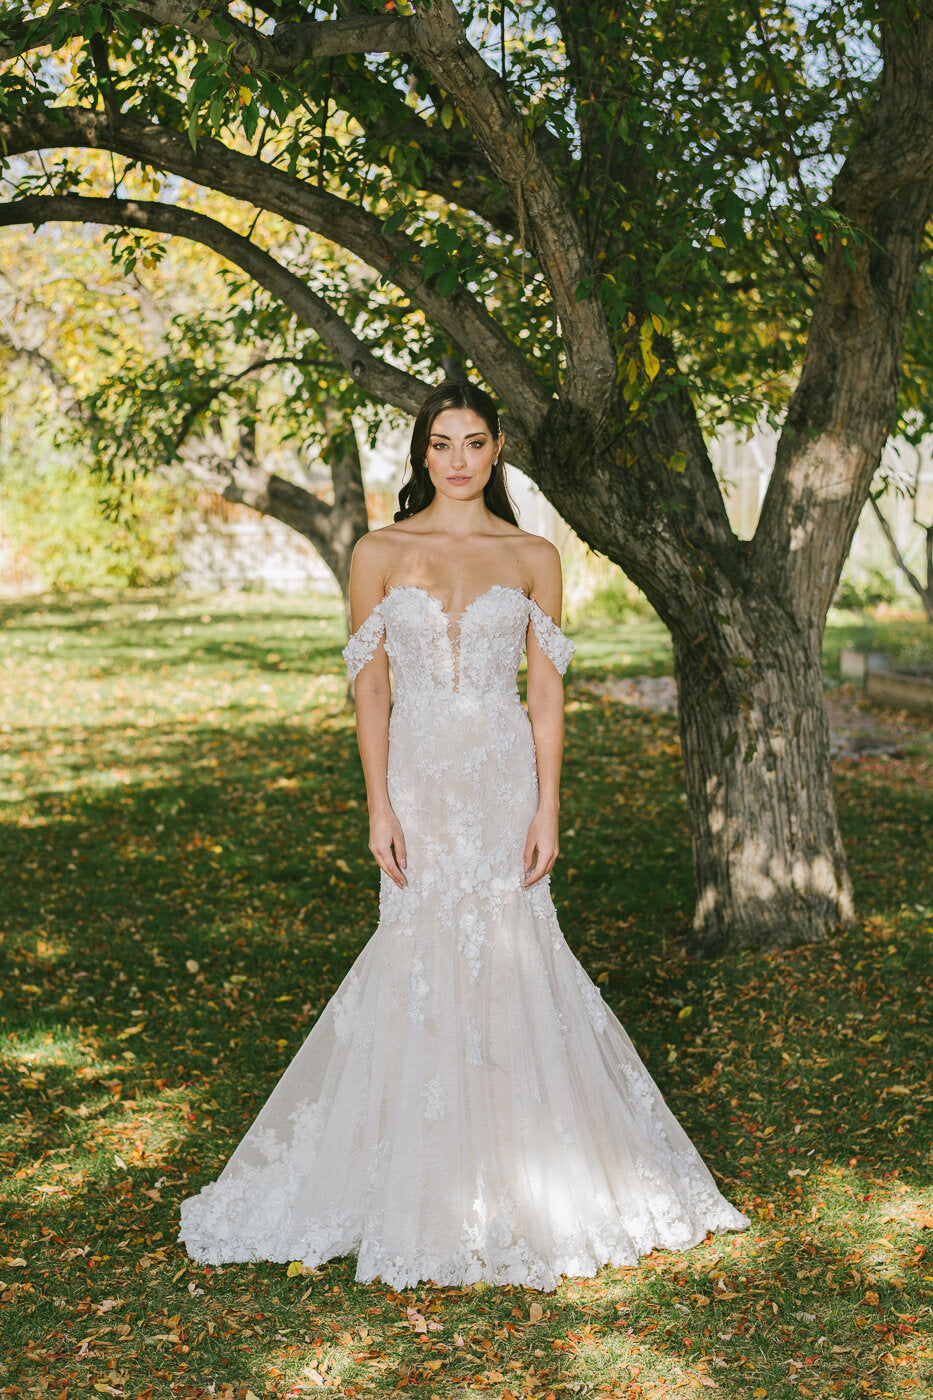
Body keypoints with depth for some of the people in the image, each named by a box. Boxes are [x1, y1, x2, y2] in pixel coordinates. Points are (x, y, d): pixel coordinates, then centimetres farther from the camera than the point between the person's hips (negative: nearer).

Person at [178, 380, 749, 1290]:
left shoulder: (533, 558, 5)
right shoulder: (380, 554, 4)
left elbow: (547, 691, 3)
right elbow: (370, 688, 1)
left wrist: (547, 808, -5)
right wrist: (379, 807, -6)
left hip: (505, 781, 0)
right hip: (418, 780, 0)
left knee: (508, 959, 1)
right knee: (423, 962, 2)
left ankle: (522, 1182, 18)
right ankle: (428, 1194, 17)